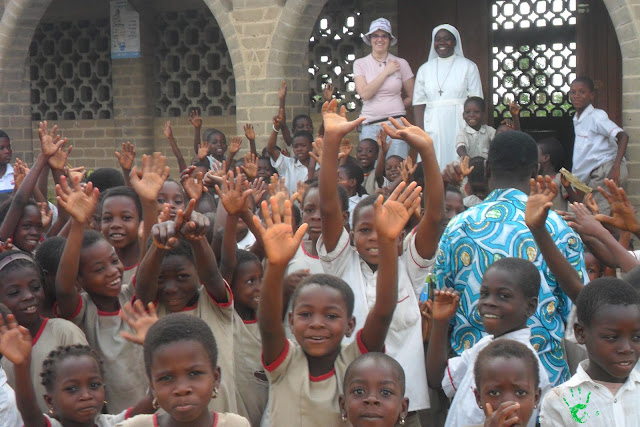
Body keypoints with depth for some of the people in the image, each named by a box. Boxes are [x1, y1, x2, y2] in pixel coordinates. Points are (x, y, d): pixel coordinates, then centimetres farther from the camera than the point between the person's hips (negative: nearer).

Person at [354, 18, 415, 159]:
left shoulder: (401, 63, 7)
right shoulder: (360, 64, 8)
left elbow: (412, 97, 14)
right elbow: (364, 94, -7)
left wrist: (393, 109, 5)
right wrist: (386, 72, -4)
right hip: (370, 125, 0)